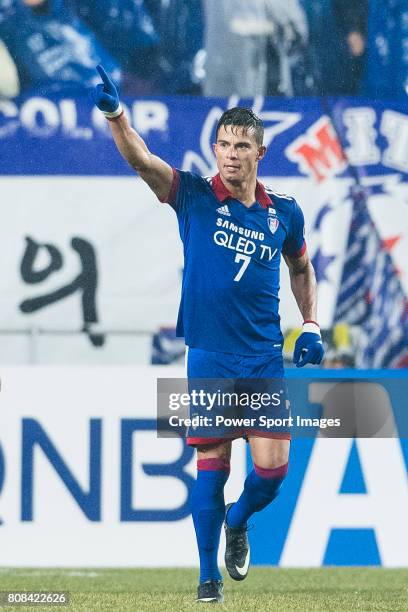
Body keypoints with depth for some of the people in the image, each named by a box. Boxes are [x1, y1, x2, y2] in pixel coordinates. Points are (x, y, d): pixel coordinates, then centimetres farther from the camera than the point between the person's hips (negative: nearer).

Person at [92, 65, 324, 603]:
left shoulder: (285, 213, 5)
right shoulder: (194, 196, -4)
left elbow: (301, 268, 23)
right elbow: (140, 159, -19)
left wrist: (311, 326, 13)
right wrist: (115, 113, -36)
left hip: (265, 358, 2)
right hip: (208, 357, -2)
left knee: (272, 468, -4)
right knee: (211, 466, 1)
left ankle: (237, 521, 29)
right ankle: (209, 574, 16)